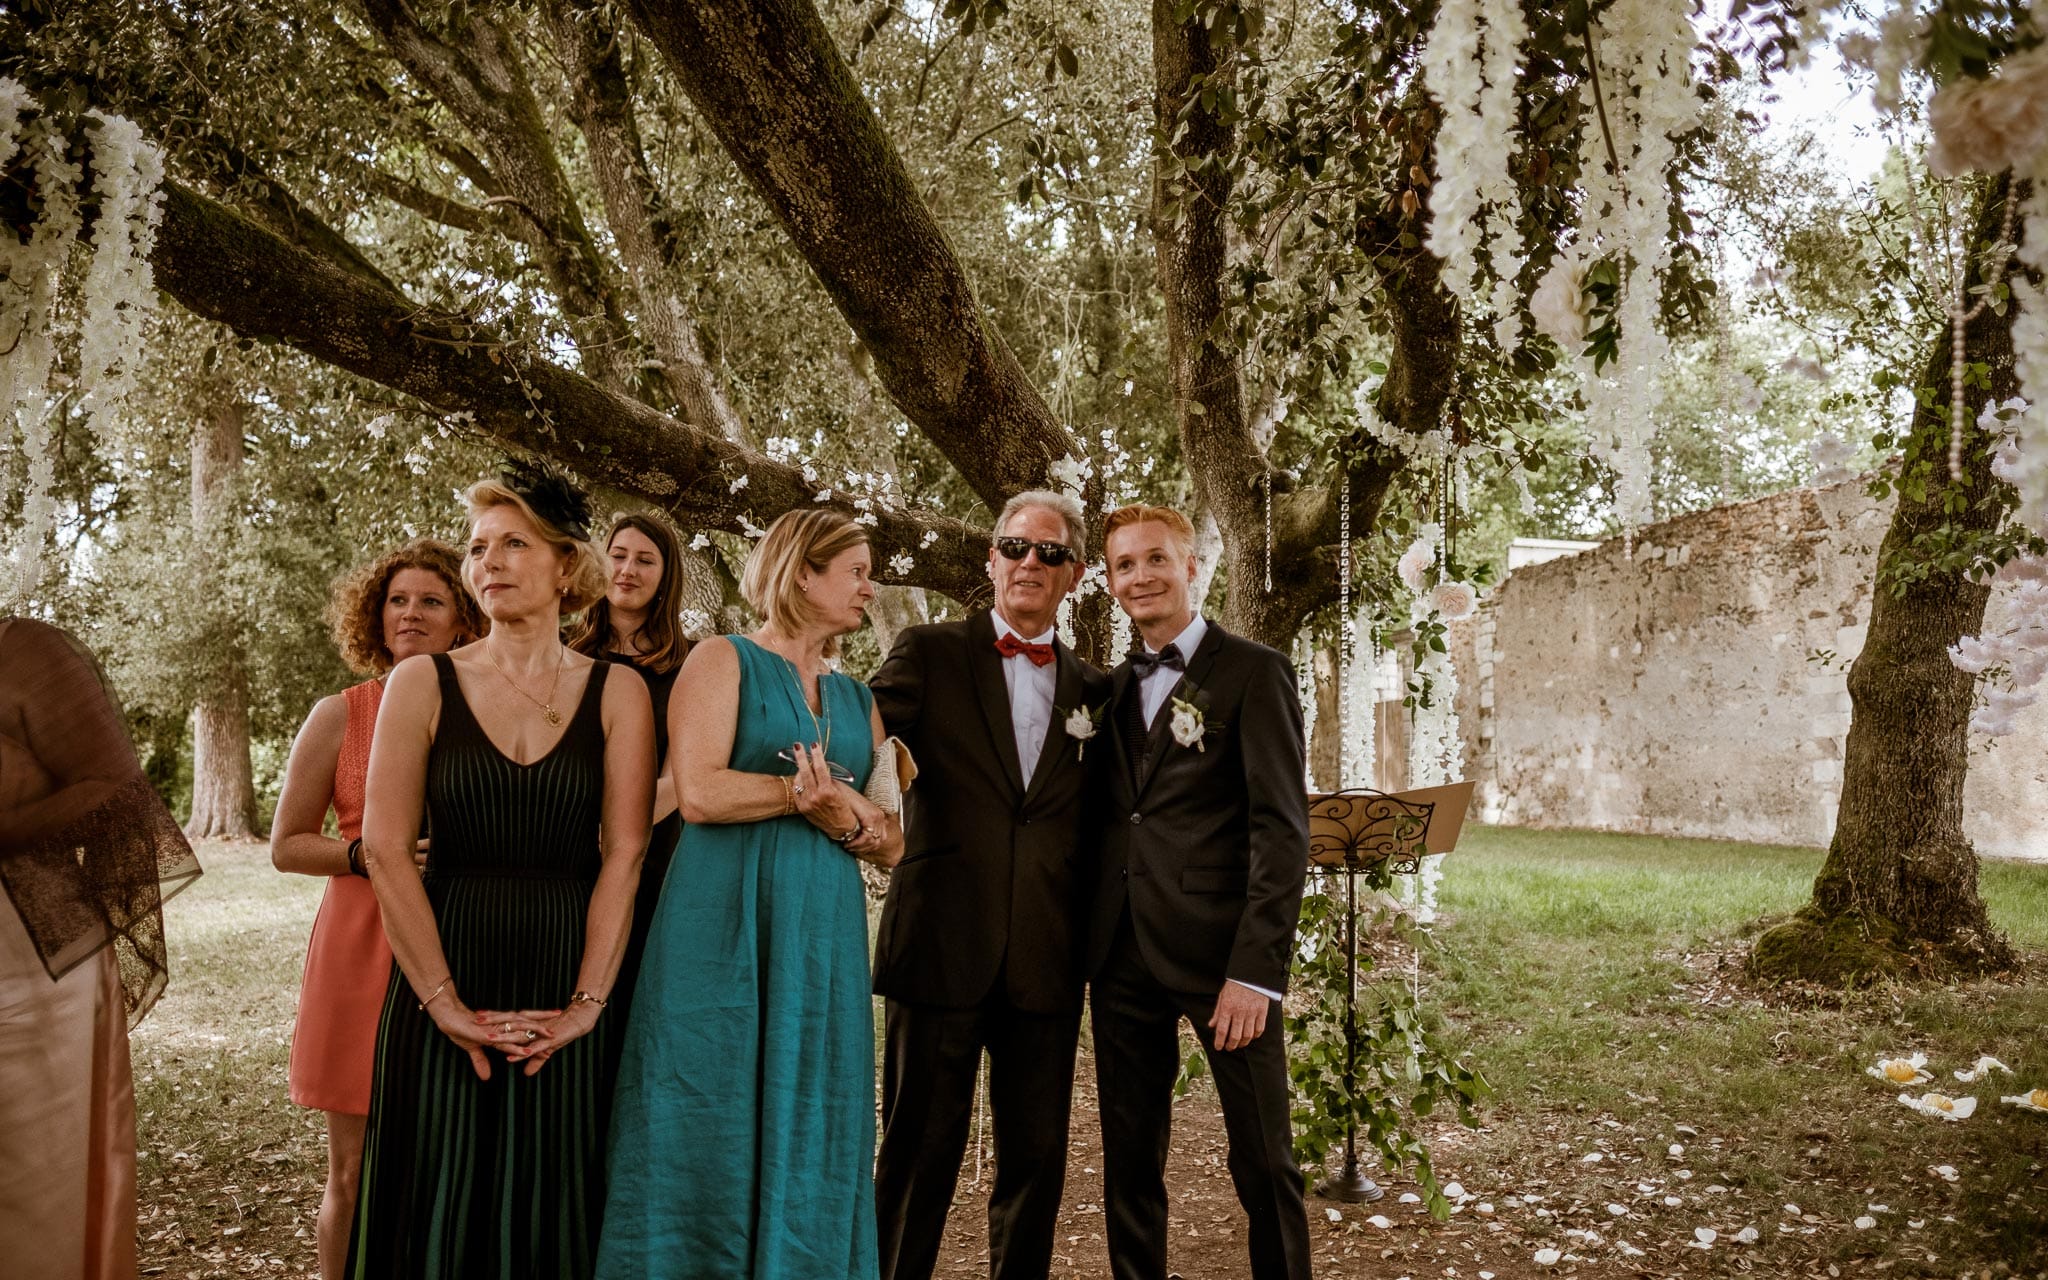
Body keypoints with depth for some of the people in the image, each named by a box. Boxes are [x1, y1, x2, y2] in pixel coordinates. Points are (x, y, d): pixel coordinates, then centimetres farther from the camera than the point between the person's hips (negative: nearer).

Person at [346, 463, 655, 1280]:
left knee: (555, 1212, 8)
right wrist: (443, 1001, -11)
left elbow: (623, 855, -3)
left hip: (565, 992, 0)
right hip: (444, 974, 0)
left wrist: (587, 1002, -11)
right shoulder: (424, 684, 2)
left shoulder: (617, 694, 3)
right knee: (438, 1207, 7)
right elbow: (385, 851, -4)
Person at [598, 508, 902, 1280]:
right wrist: (813, 791, -6)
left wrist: (850, 818, -9)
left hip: (825, 938, 5)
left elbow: (891, 845, 12)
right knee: (712, 1130, -1)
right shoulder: (723, 662, 1)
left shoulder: (858, 701, 17)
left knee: (810, 1138, 7)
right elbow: (699, 792, -13)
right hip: (725, 928, -5)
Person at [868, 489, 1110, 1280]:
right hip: (942, 947, -3)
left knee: (1037, 1159, 11)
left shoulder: (1092, 690, 12)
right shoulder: (928, 654, 3)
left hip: (1046, 965, 3)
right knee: (919, 1153, 5)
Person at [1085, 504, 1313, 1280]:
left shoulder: (1252, 673, -3)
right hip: (1123, 955, 5)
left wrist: (1256, 969, -17)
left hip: (1221, 952, -5)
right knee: (1129, 1159, 12)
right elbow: (1112, 817, 14)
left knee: (1262, 1160, 4)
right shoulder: (1115, 686, 15)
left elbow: (1282, 830, -10)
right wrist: (1088, 944, 3)